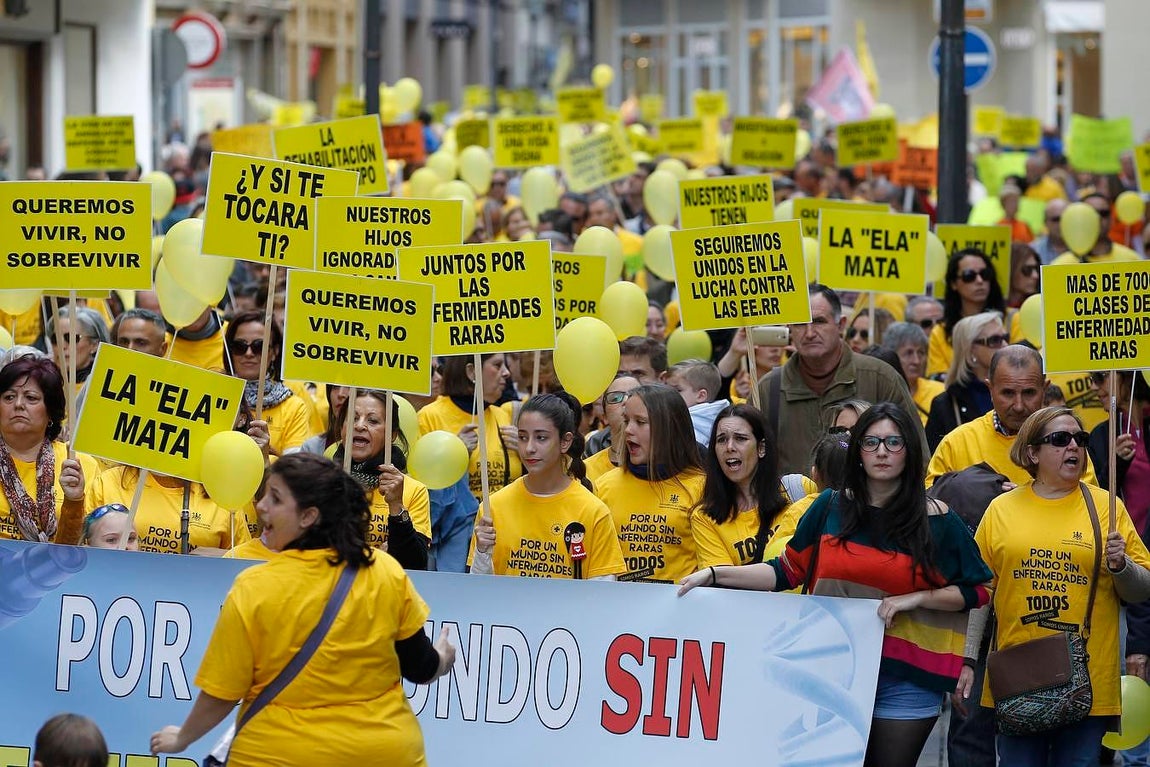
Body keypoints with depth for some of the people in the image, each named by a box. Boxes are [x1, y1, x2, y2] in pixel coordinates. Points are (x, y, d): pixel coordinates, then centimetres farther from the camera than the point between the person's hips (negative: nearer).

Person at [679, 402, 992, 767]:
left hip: (905, 678, -2)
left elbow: (975, 592, 2)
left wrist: (915, 598, -12)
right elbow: (787, 571, 8)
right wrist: (714, 575, 0)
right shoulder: (831, 508, 4)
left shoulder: (938, 522, -2)